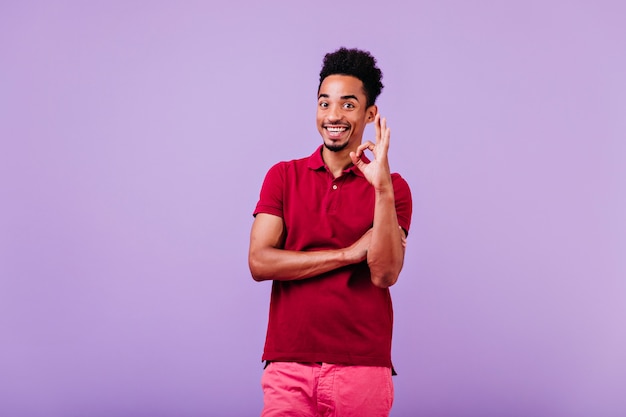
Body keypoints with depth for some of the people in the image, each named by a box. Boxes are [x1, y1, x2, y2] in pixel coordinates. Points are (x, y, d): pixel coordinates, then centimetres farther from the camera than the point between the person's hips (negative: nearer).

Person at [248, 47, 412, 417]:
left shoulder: (392, 187, 3)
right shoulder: (283, 177, 6)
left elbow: (384, 274, -10)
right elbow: (259, 263, -5)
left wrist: (381, 188, -19)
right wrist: (349, 253, -9)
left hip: (362, 368, -1)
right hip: (289, 367, 1)